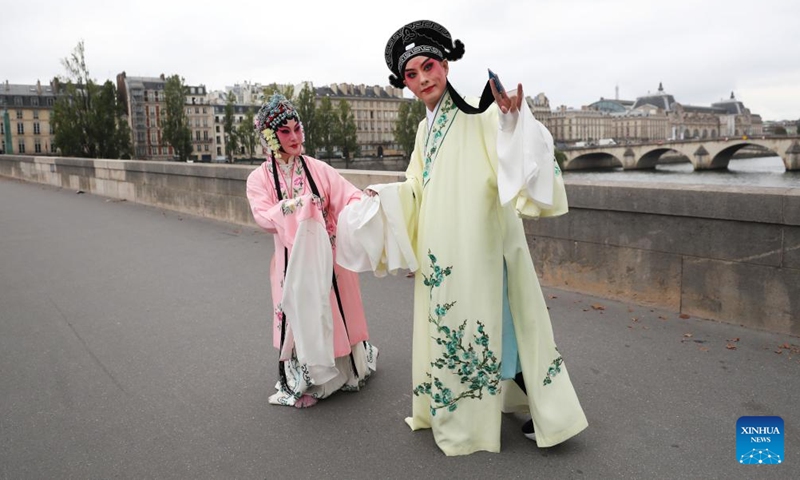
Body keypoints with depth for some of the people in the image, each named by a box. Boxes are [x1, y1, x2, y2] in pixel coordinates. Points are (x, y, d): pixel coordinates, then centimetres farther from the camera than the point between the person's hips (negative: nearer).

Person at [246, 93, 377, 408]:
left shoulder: (318, 169, 0)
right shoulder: (259, 178, 0)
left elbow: (348, 196, -10)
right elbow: (264, 217, -14)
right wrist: (295, 206, -28)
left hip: (327, 257, 1)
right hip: (293, 261, -1)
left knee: (335, 315, 11)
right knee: (300, 317, 6)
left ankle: (346, 369, 32)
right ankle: (302, 383, 23)